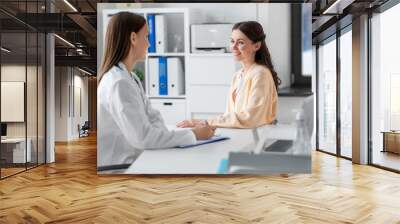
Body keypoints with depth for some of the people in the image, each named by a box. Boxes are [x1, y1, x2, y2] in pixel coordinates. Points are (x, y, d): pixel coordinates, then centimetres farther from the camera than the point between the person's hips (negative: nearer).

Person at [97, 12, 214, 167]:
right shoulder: (119, 83, -21)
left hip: (132, 161, 8)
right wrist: (193, 135, -19)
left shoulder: (130, 78, 9)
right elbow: (142, 137, -26)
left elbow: (152, 118, 5)